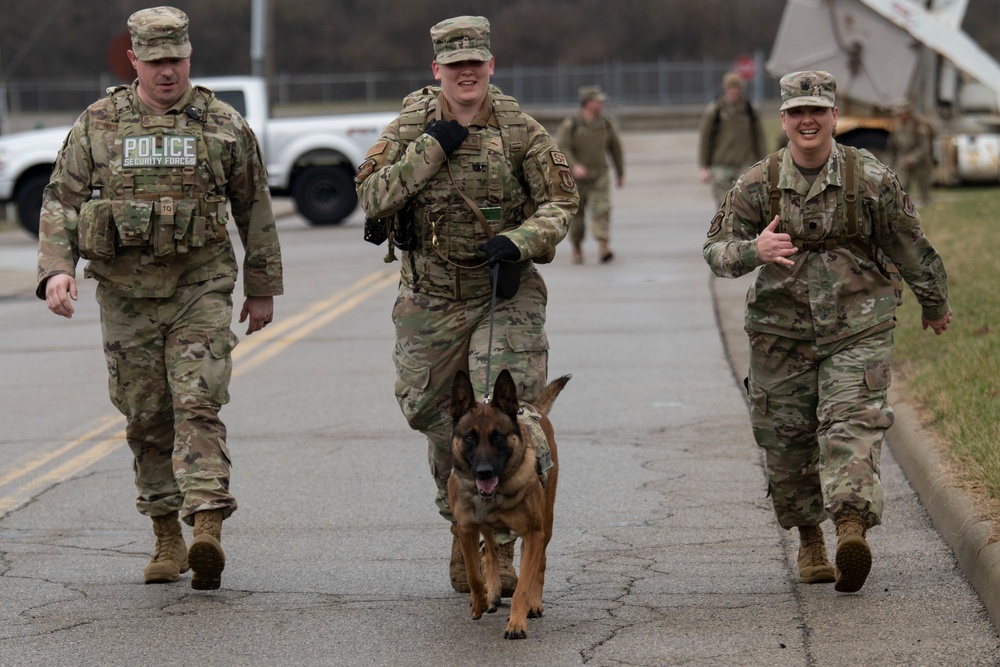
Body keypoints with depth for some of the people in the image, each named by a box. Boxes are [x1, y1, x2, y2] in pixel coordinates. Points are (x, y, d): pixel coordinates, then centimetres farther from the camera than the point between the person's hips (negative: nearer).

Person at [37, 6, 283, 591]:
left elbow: (255, 209, 10)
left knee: (198, 406, -15)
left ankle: (208, 530, -25)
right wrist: (57, 269, -10)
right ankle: (167, 535, 18)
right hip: (126, 295, 2)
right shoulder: (97, 125, 5)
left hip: (202, 290, -2)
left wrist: (263, 288, 12)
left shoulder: (223, 125, 3)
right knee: (147, 420, 7)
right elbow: (62, 202, 5)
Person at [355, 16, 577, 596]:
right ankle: (462, 530, 30)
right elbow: (371, 195, -9)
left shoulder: (519, 129, -4)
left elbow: (561, 200, -1)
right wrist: (431, 150, -17)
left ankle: (498, 546, -3)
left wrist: (518, 243, -18)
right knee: (436, 415, 9)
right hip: (431, 297, 2)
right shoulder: (412, 127, -1)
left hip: (506, 292, -2)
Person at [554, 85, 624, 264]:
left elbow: (615, 148, 13)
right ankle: (577, 249, 28)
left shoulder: (605, 124, 2)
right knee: (576, 214, 9)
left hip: (599, 177, 2)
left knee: (602, 209, -16)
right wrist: (574, 166, -32)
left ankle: (603, 248, -26)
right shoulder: (570, 125, -10)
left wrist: (620, 173, 19)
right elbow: (561, 148, -17)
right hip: (577, 177, -2)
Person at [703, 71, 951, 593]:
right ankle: (808, 540, 24)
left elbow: (910, 249, 8)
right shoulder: (757, 185, -2)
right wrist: (753, 249, -25)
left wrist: (935, 305, 21)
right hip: (780, 330, 2)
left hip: (858, 328, -2)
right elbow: (716, 250, -2)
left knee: (853, 423, -18)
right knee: (786, 438, 6)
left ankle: (852, 527, -31)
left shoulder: (872, 180, -4)